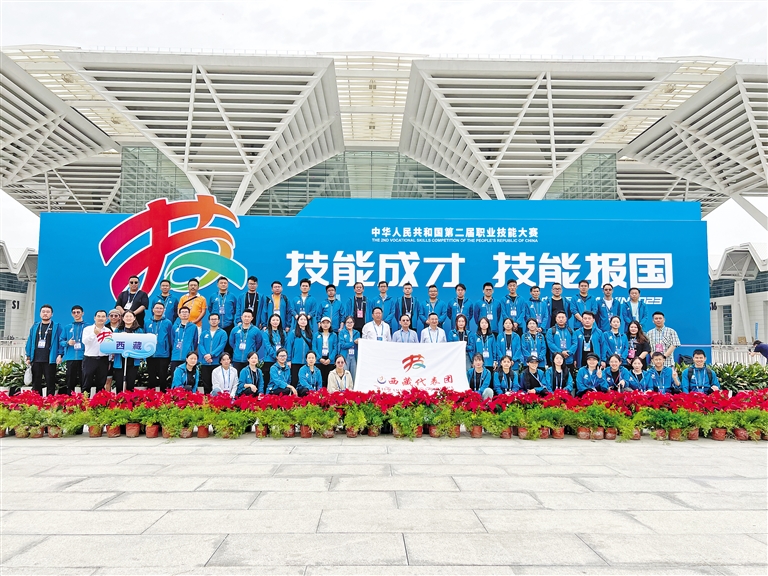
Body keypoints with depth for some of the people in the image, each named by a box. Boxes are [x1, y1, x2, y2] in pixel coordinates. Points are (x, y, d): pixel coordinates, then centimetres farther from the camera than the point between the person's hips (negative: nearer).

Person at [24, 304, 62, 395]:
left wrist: (60, 355, -12)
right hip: (36, 360, 4)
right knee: (36, 383, 8)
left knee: (50, 383, 0)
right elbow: (30, 342, 13)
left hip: (50, 360, -4)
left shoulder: (56, 326, 2)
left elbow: (61, 341, -3)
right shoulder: (35, 326, 13)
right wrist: (28, 357, 7)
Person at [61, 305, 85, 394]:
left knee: (84, 382, -2)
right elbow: (61, 341, 13)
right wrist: (67, 343, -7)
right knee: (70, 382, 4)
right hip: (70, 358, 2)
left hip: (83, 358, -2)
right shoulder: (67, 327, 14)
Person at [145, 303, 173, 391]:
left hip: (163, 355, -3)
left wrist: (172, 354, -1)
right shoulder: (148, 322, 6)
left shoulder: (167, 323, -2)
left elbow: (171, 339, 0)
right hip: (150, 355, 3)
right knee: (151, 379, 12)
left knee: (163, 378, 4)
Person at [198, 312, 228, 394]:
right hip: (205, 363, 3)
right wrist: (205, 355, -15)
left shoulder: (223, 333, 4)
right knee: (206, 384, 6)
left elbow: (221, 346, -8)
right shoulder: (204, 333, 14)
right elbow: (200, 345, 3)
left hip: (217, 362, -3)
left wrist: (211, 355, -20)